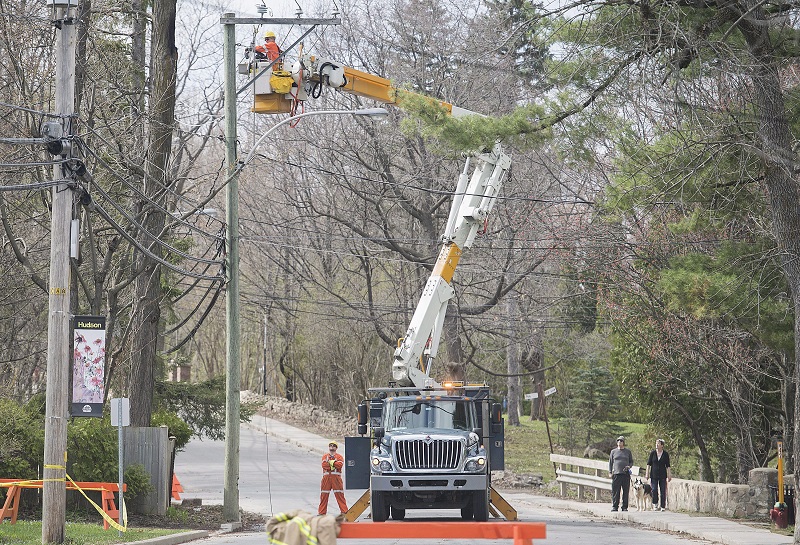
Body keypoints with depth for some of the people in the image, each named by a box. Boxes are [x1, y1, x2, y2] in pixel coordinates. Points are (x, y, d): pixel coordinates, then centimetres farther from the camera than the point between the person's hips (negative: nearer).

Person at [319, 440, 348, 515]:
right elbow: (324, 465, -6)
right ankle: (321, 512, 10)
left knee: (339, 495, -5)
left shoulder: (339, 456, 9)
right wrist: (334, 463, -9)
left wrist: (330, 462, -7)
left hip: (336, 478, -2)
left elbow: (340, 464, -11)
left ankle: (345, 511, -4)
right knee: (324, 495, 3)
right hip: (326, 477, 2)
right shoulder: (324, 456, 13)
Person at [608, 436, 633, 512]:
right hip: (616, 474, 0)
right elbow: (610, 462, 14)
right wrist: (610, 472, 4)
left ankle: (624, 507, 5)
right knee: (615, 491, -4)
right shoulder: (613, 452, 13)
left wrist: (629, 466, -6)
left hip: (626, 474, 0)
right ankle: (614, 506, 0)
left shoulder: (628, 452, 13)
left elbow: (631, 462, 16)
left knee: (626, 491, 0)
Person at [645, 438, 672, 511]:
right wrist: (647, 474, -1)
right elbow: (649, 464, 5)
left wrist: (669, 475, -2)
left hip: (662, 475, 0)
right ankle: (655, 505, 4)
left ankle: (663, 506, 4)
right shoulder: (653, 453, 4)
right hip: (654, 474, 0)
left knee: (663, 491, -1)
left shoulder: (665, 454, 3)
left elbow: (668, 466, 4)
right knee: (654, 490, -10)